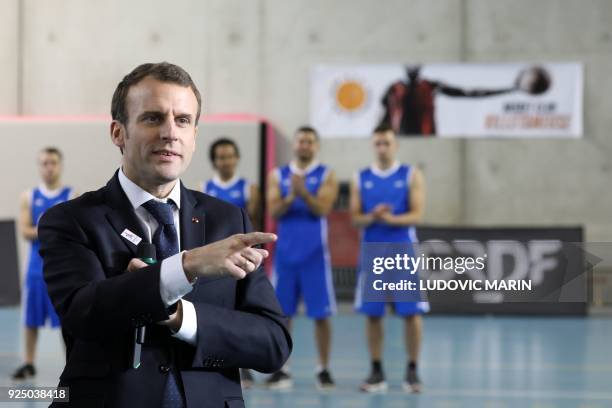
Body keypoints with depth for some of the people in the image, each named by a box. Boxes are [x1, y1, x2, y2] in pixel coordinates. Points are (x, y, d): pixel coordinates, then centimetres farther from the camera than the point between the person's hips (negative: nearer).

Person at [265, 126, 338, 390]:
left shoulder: (326, 176, 2)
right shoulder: (277, 176, 9)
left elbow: (323, 209, -11)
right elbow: (274, 212, -2)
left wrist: (303, 193, -26)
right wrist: (291, 197, -20)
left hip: (314, 254, -2)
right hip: (285, 252, 2)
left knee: (321, 314, 0)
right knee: (281, 313, 3)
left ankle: (323, 369, 9)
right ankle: (281, 370, 9)